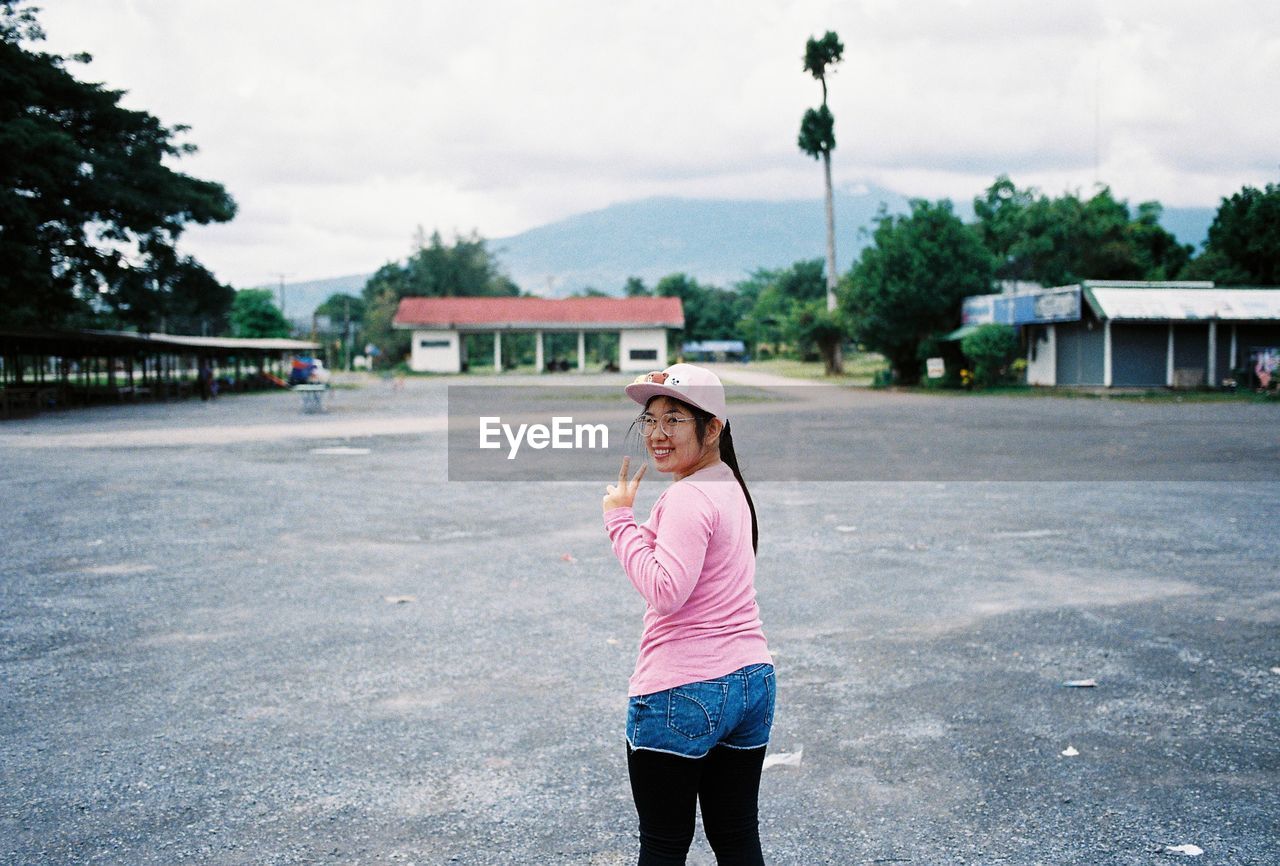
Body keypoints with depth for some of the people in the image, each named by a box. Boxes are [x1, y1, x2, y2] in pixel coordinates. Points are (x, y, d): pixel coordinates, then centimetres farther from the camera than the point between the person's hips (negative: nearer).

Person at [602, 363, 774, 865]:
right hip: (753, 681, 9)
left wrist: (620, 518, -18)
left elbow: (665, 592, -26)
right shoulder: (729, 485, 11)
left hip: (682, 694, -9)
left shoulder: (688, 497, -17)